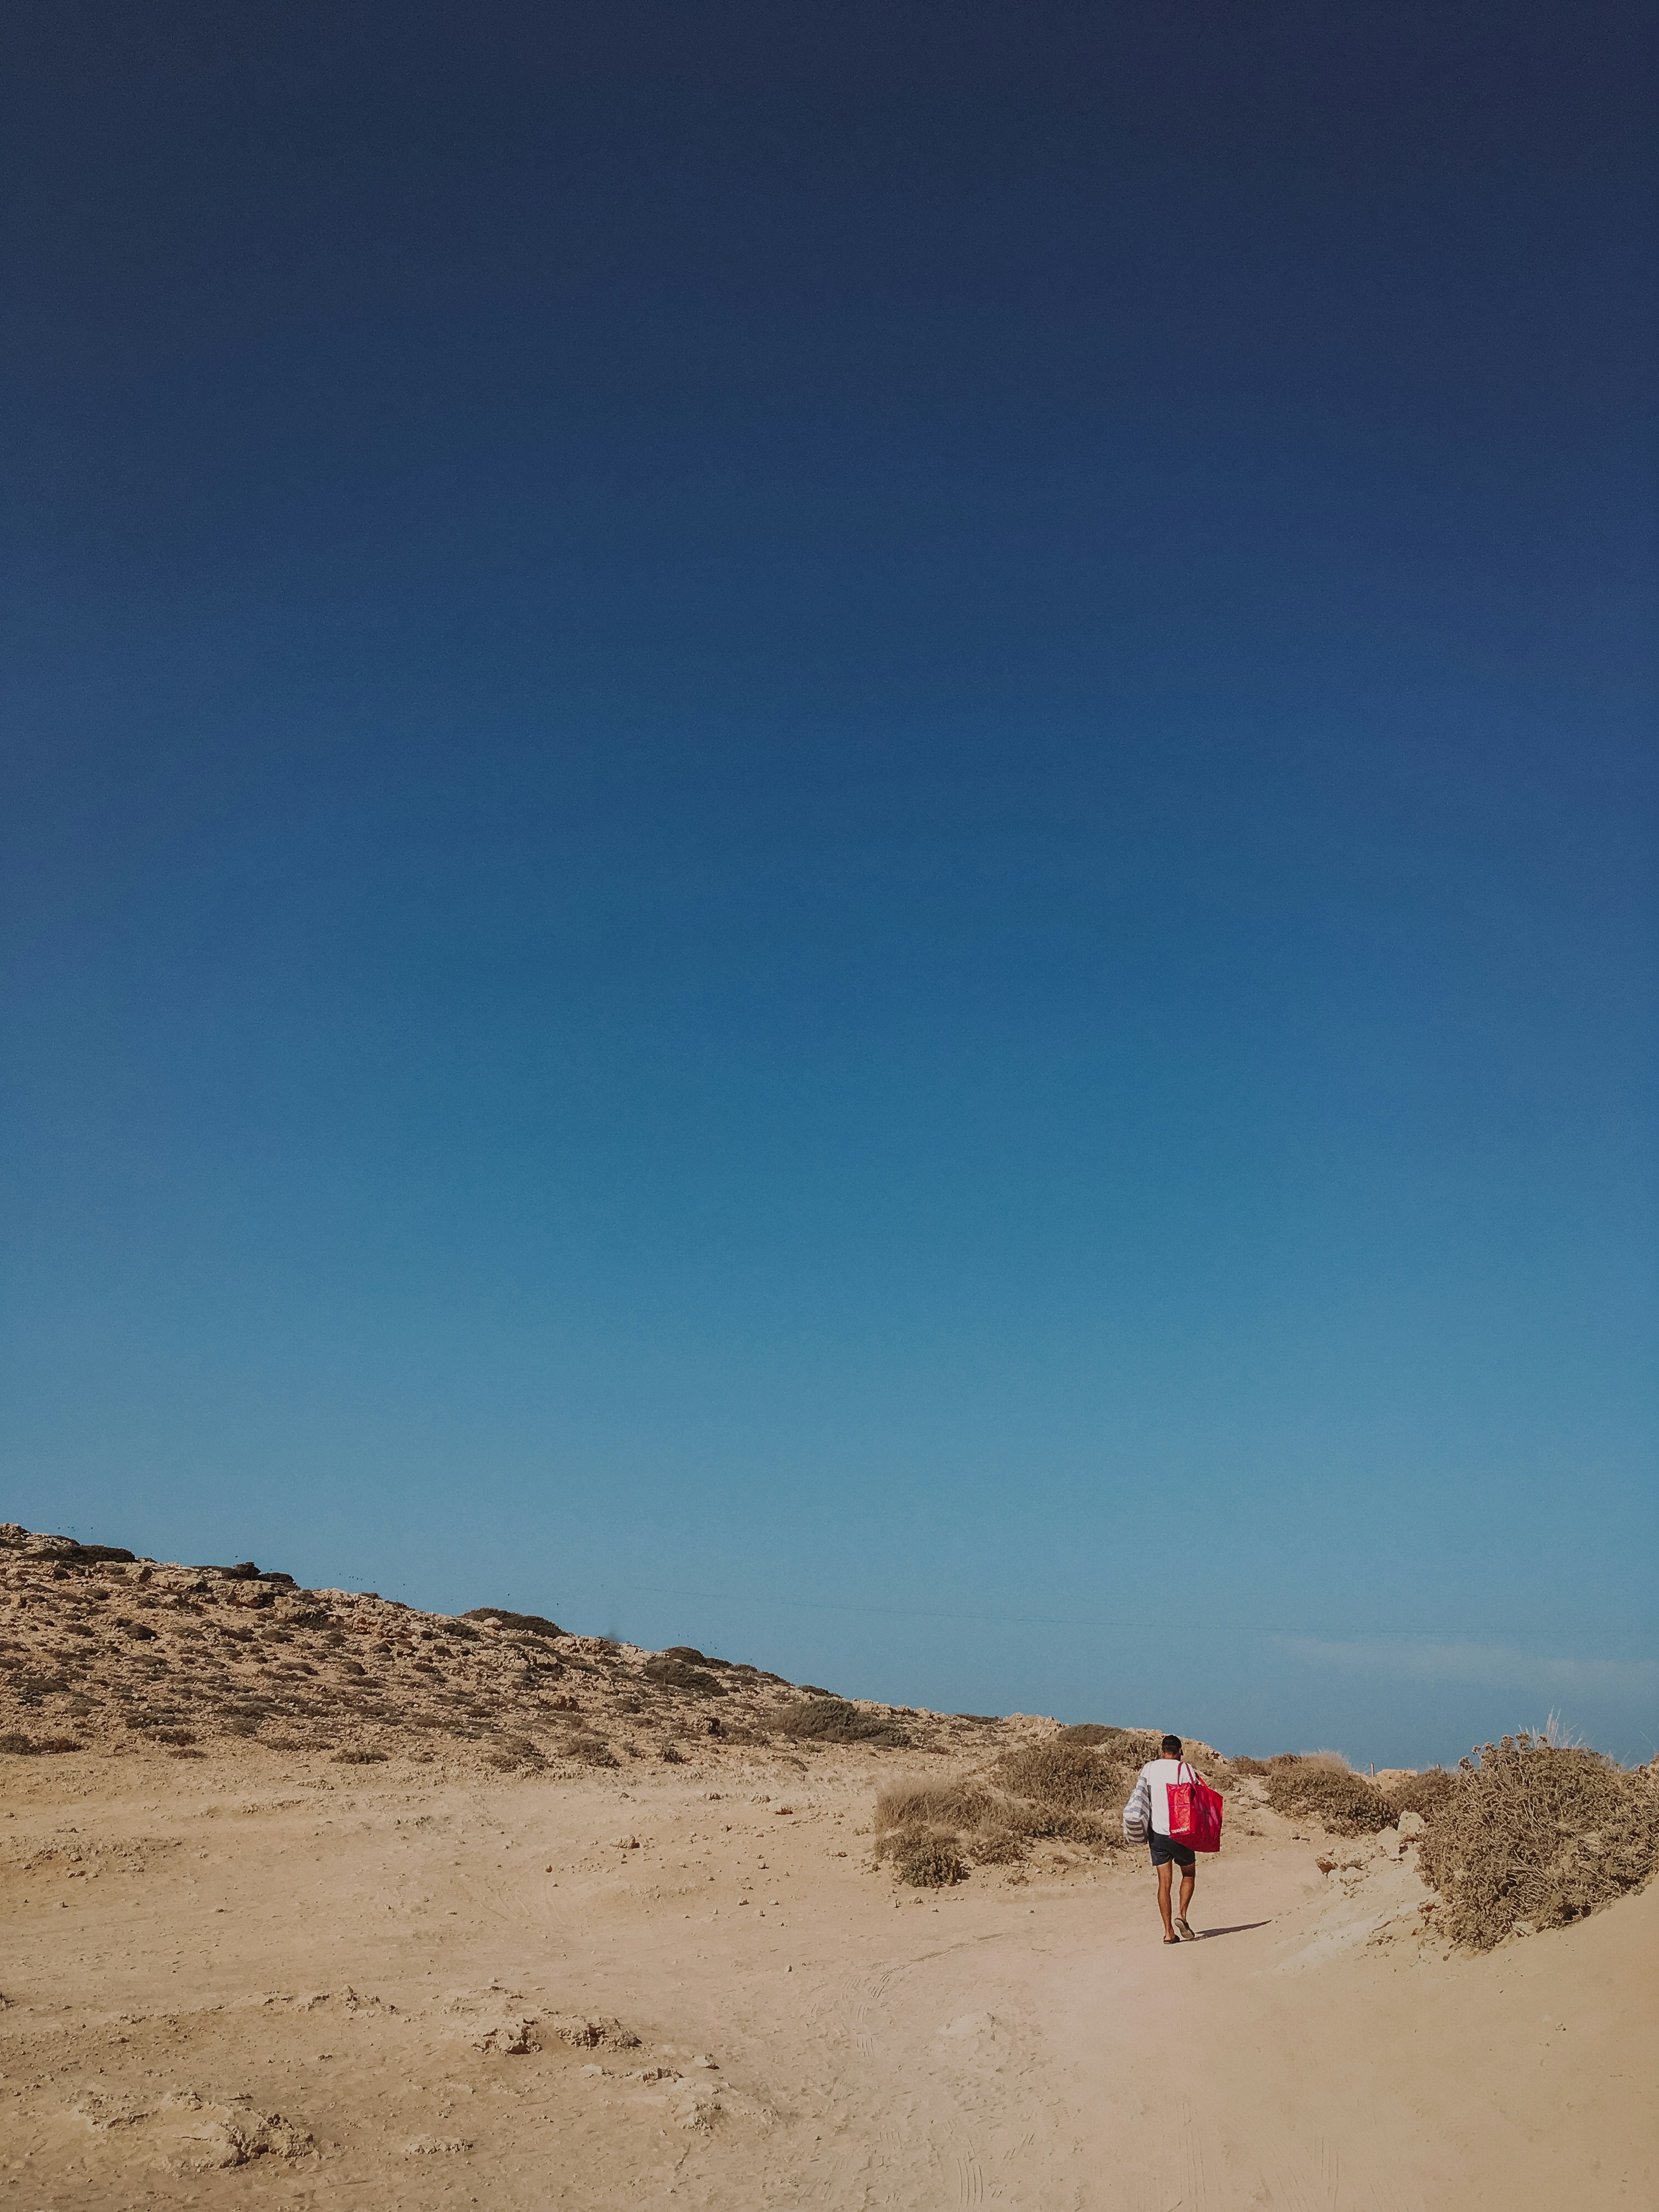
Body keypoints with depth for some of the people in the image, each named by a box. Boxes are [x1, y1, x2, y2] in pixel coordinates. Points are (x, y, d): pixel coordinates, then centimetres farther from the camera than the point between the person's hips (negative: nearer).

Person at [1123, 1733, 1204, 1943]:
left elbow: (1138, 1795, 11)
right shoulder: (1184, 1768, -6)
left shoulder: (1149, 1768, 5)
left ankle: (1169, 1931, 1)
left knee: (1164, 1882, 6)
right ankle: (1182, 1914, -2)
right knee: (1188, 1874, 17)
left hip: (1156, 1831, 3)